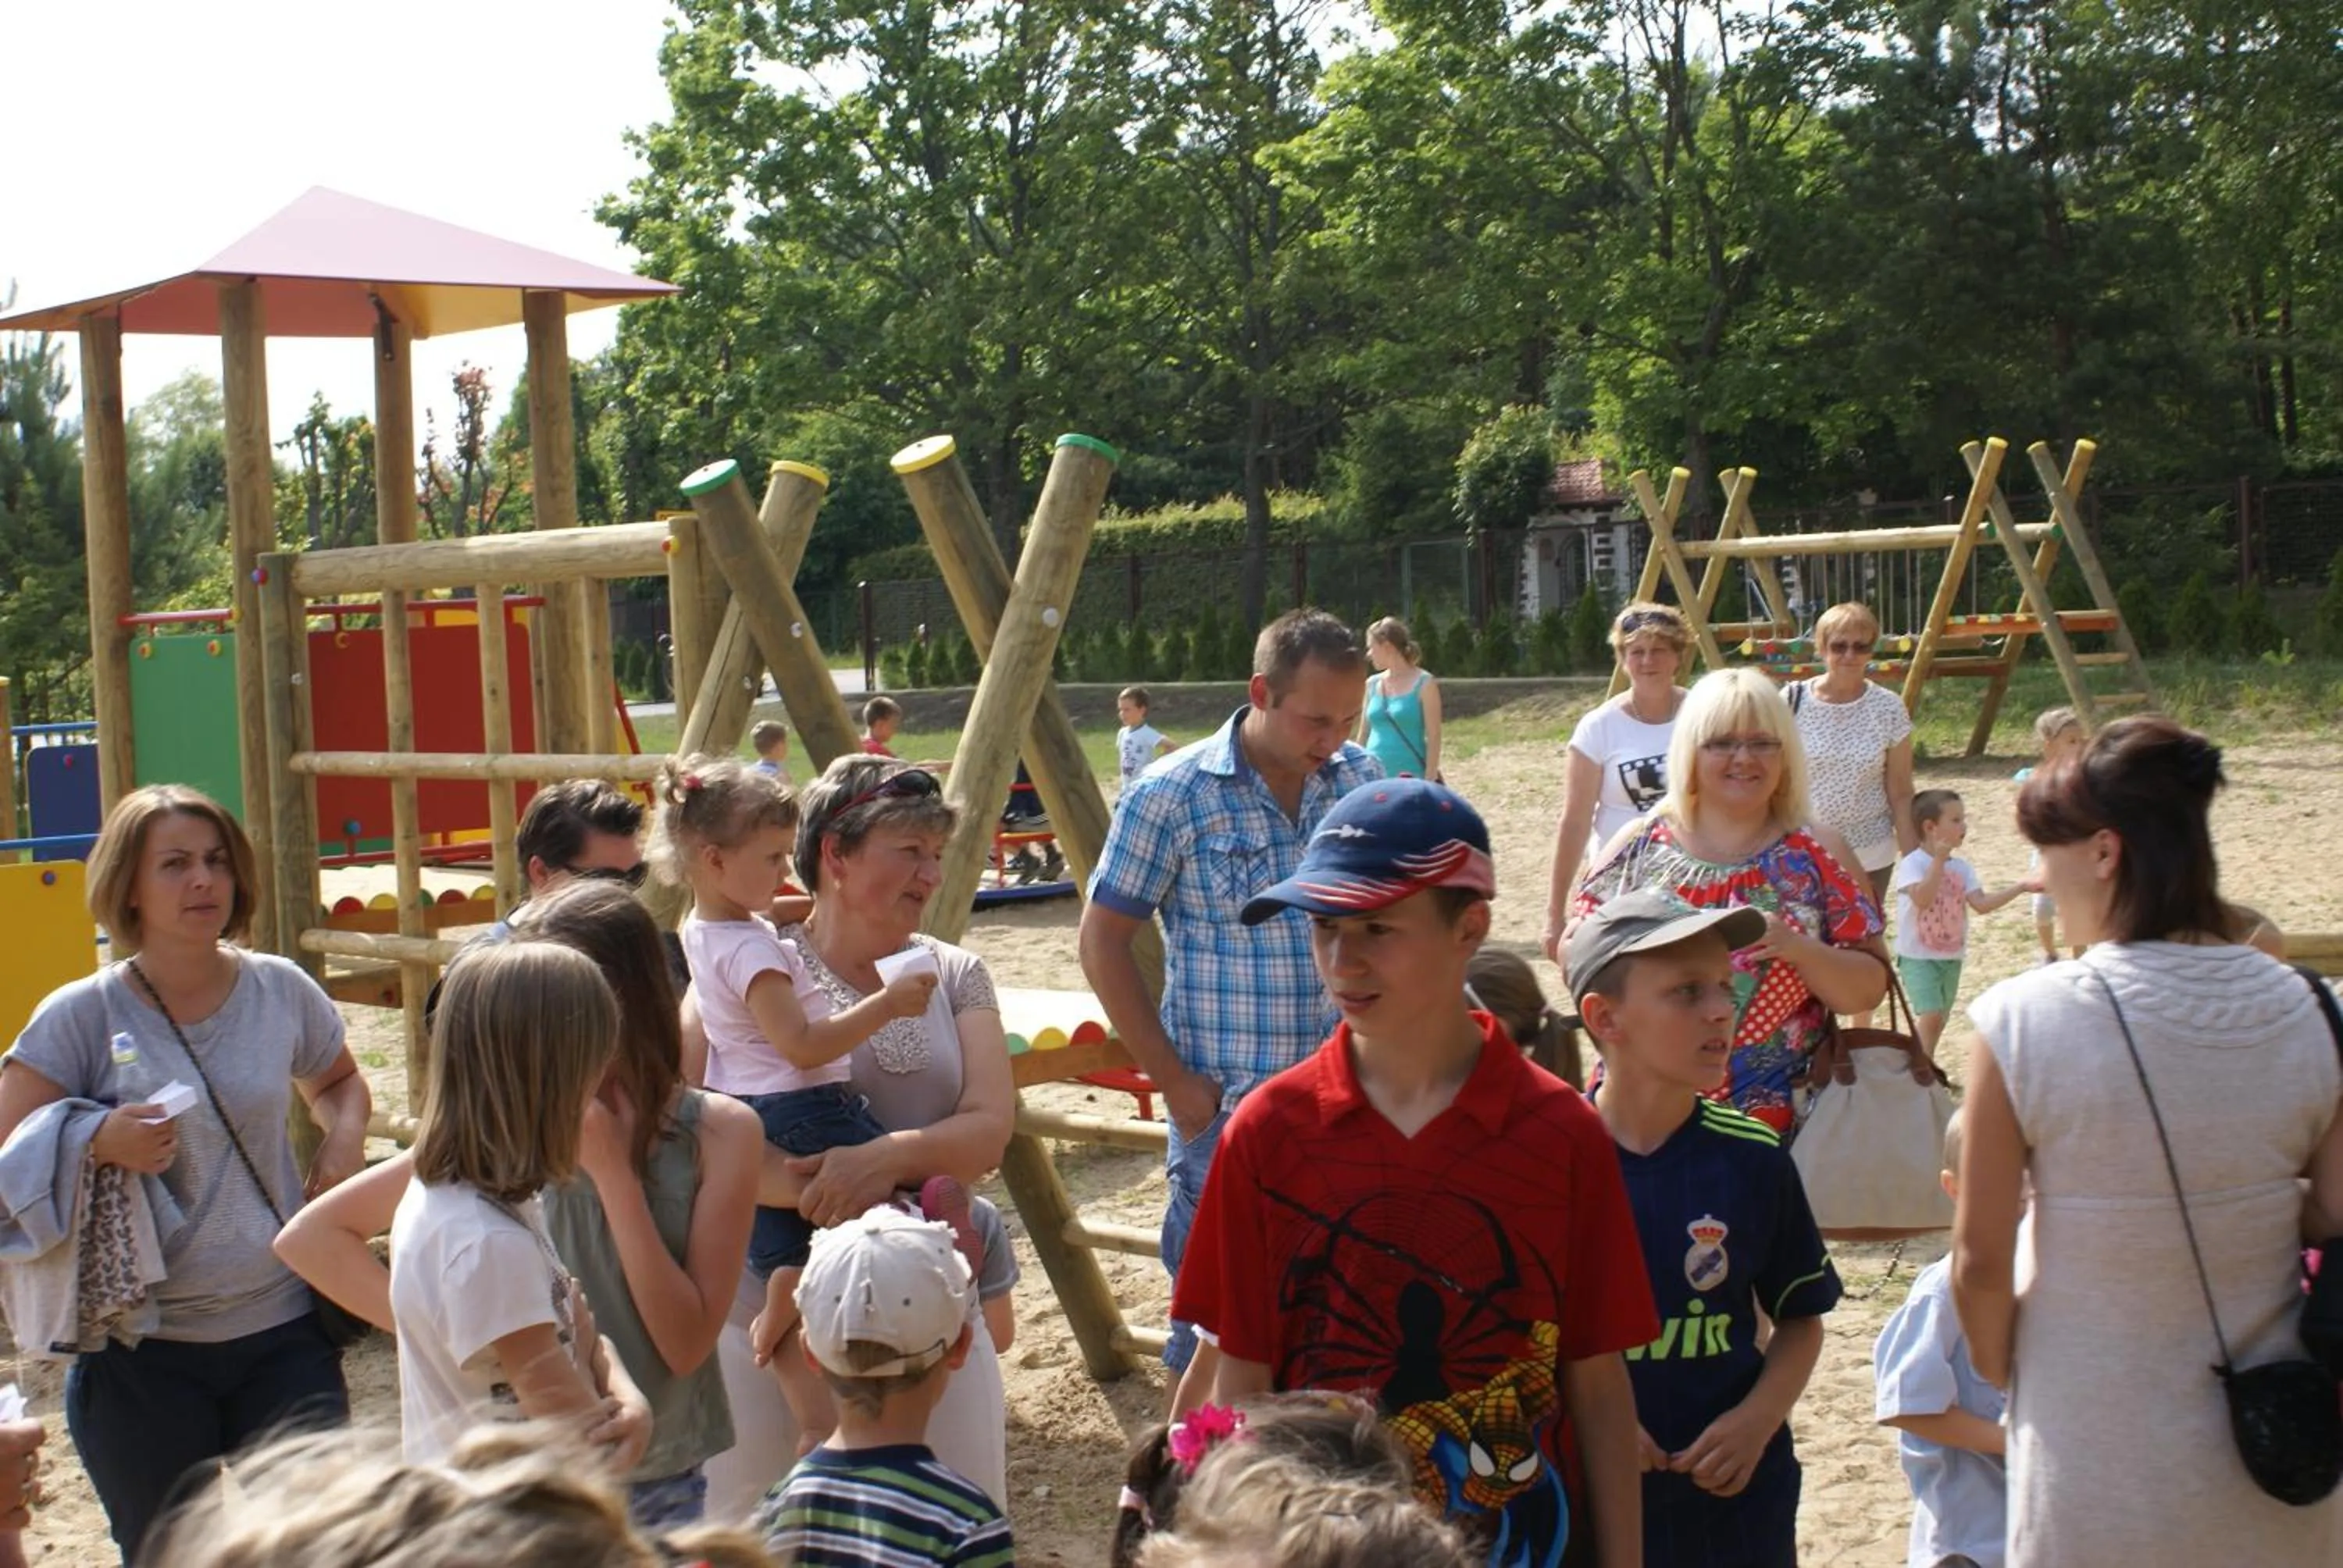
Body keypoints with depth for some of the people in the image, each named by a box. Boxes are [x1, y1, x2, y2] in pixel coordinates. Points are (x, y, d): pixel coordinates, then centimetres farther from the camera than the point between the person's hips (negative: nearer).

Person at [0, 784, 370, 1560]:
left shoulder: (281, 991, 2)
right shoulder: (80, 1017, -6)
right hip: (141, 1357, -2)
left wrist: (345, 1134, 1)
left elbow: (338, 1080, 22)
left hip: (285, 1332, 2)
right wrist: (99, 1145, -24)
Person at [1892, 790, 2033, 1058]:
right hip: (1918, 956, -7)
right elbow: (1922, 900, -30)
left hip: (1951, 957, 7)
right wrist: (1939, 860, -33)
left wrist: (2020, 886, -13)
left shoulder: (1962, 868, 3)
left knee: (1940, 1018, 14)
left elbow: (1982, 904, -6)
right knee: (1930, 1015, -18)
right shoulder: (1912, 864, -15)